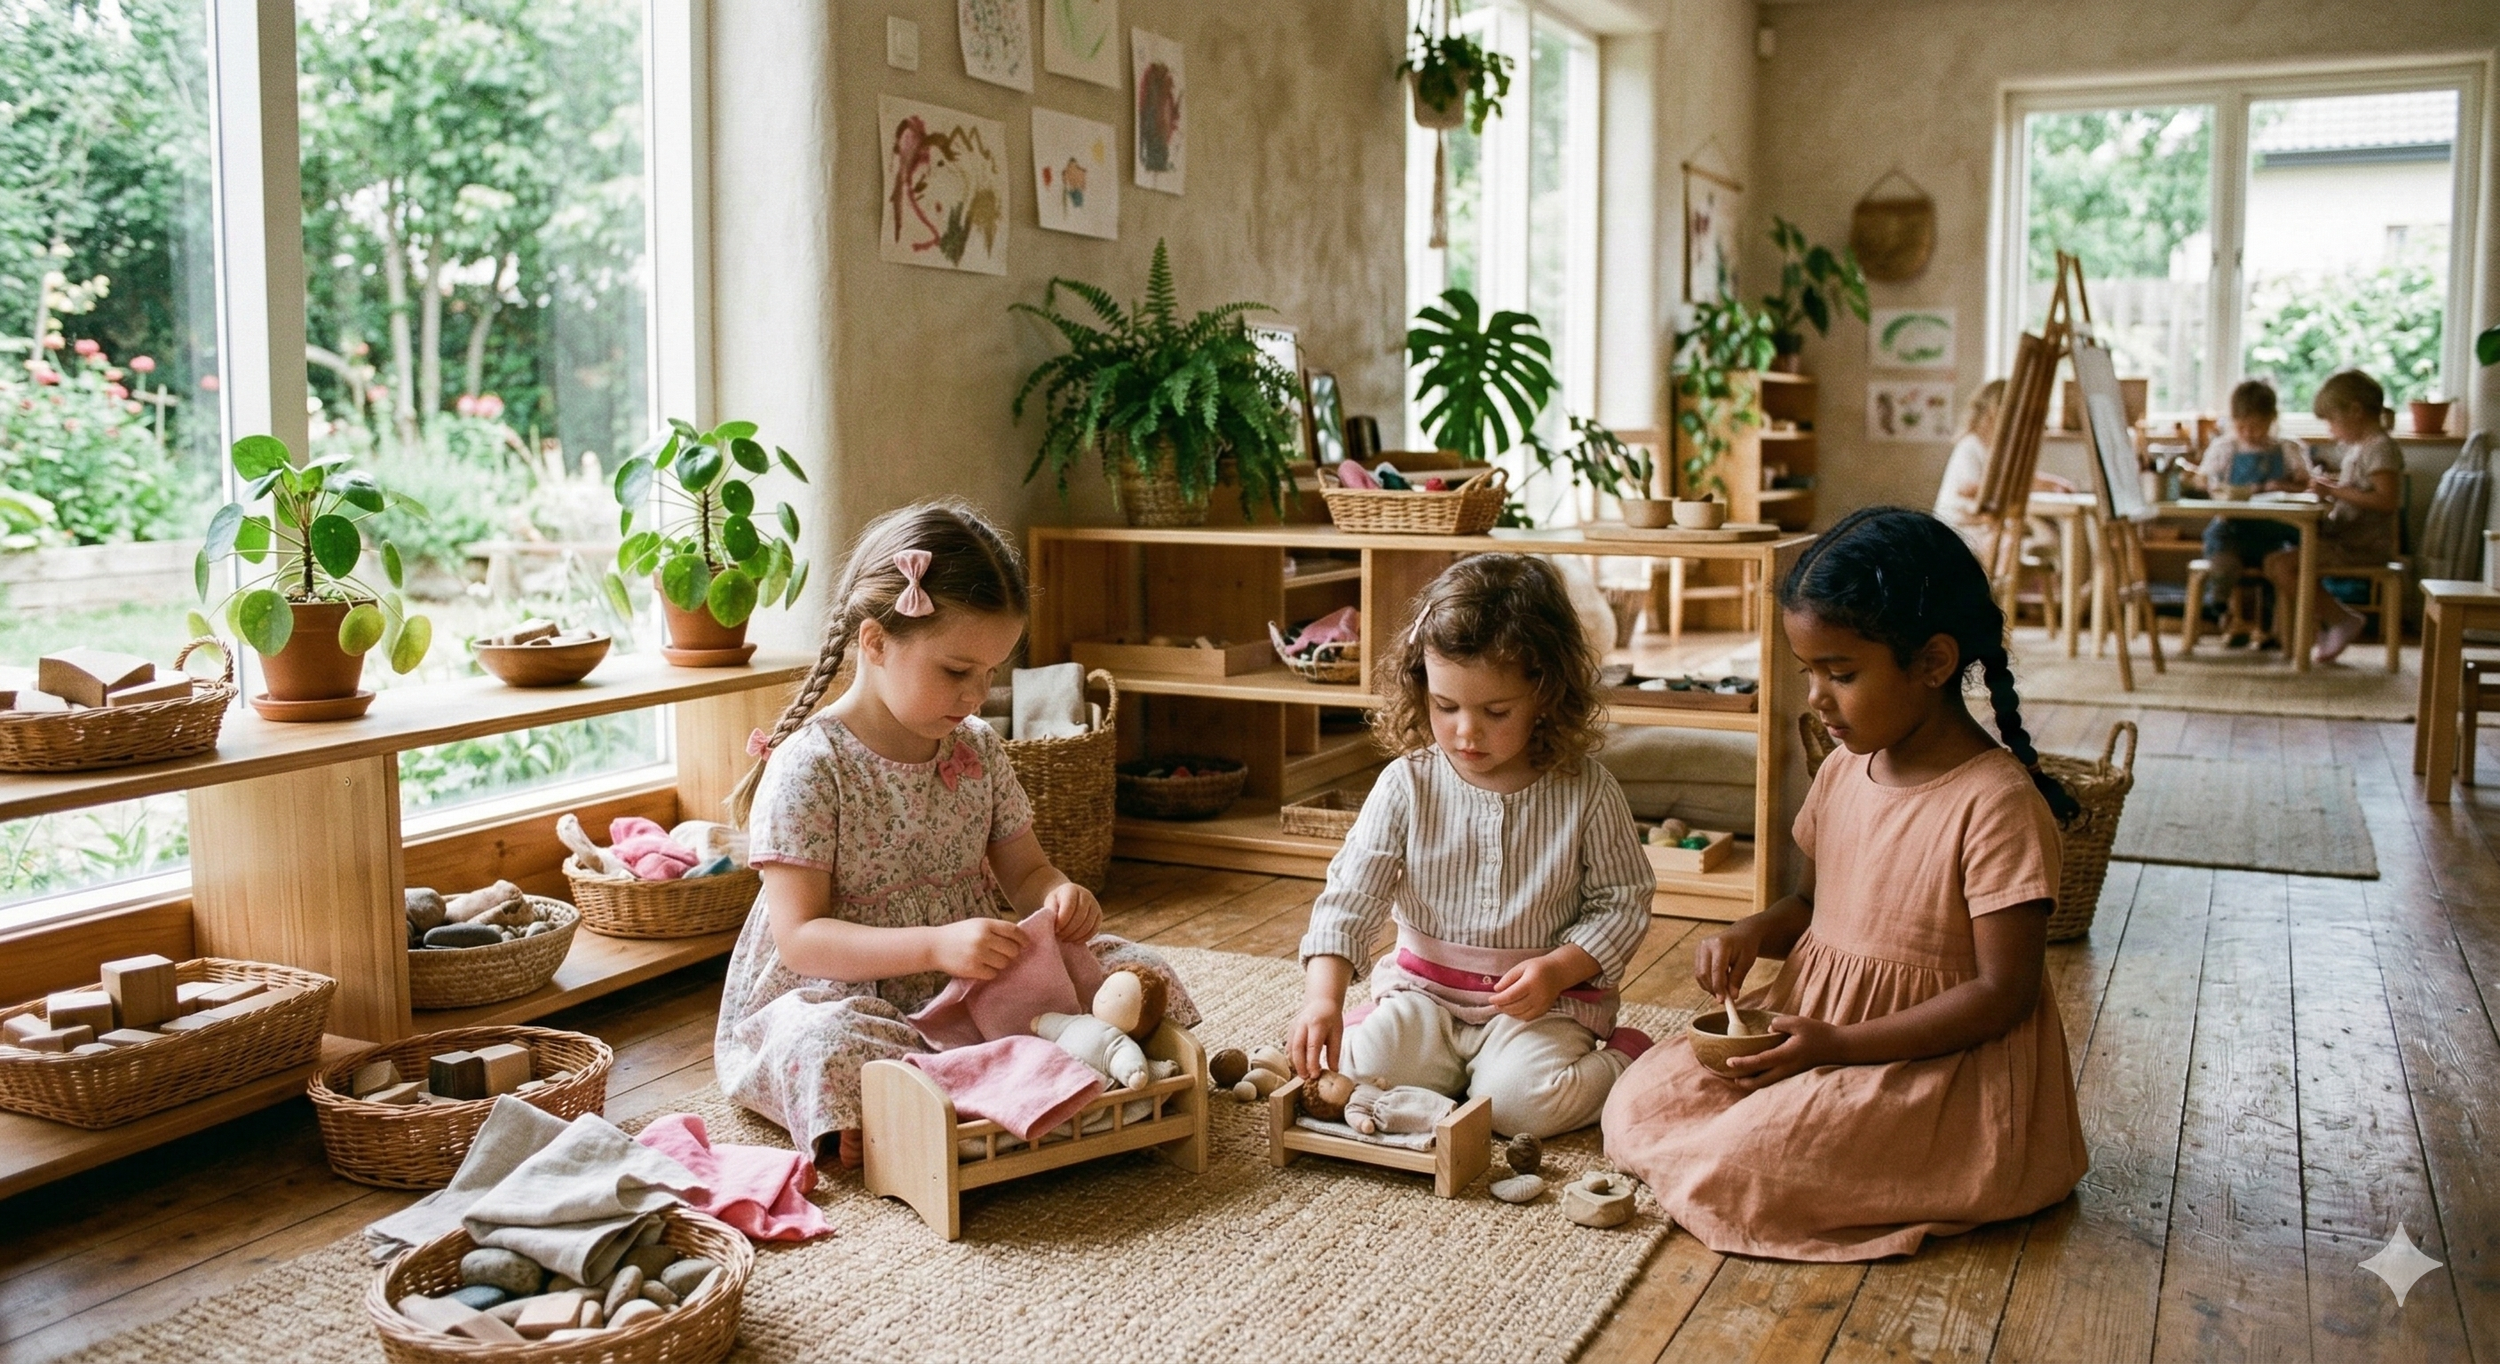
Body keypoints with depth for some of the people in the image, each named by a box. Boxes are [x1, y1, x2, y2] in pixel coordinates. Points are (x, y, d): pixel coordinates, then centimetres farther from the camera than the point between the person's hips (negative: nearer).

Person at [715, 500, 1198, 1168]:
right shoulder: (809, 766, -15)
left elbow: (1024, 871, 13)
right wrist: (936, 946, -34)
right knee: (826, 1046, -41)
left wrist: (1059, 895, -13)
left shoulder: (978, 749, 4)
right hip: (834, 1001, -6)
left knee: (1141, 973, -8)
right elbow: (800, 937, -20)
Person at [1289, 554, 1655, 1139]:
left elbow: (1623, 901, -1)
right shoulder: (1406, 785, -7)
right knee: (1366, 1070, -22)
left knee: (1520, 1100, -25)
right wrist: (1323, 995, -25)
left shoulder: (1586, 793, -8)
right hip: (1425, 990, 1)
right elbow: (1351, 893, -11)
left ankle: (1620, 1061, 4)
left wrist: (1559, 969, -18)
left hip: (1546, 1000, -1)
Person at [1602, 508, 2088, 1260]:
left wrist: (1839, 1044, -25)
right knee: (1640, 1103, -7)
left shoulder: (1996, 803, -20)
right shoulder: (1843, 773, 4)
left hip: (1933, 1055, -7)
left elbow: (2004, 991, -20)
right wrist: (1752, 933, -4)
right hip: (1813, 1020, 7)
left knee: (1744, 1164, -26)